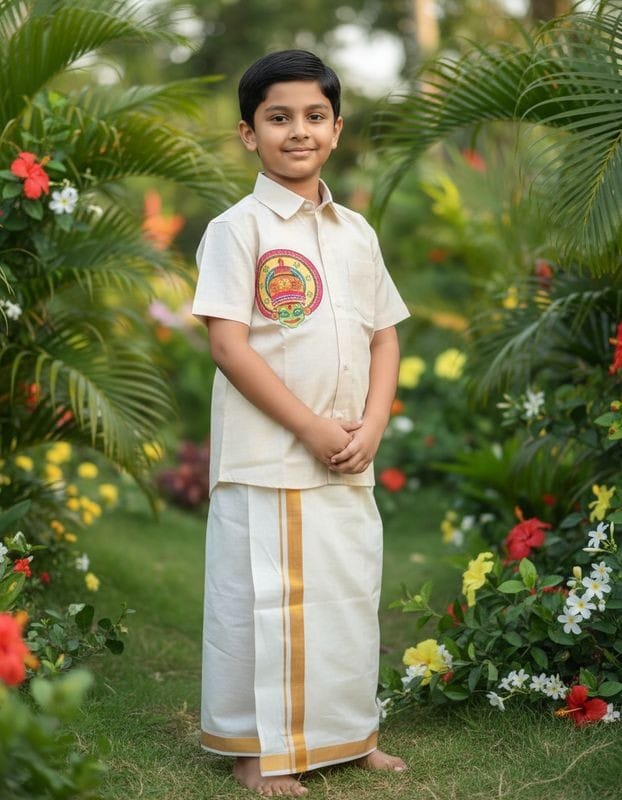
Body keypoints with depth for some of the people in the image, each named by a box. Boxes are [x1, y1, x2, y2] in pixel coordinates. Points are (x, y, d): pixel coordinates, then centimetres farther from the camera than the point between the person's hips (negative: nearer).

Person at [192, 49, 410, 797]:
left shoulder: (355, 231, 10)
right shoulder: (238, 228, -7)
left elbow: (385, 335, 11)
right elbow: (227, 344, -14)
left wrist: (371, 426, -4)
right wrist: (312, 428, -16)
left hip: (349, 458, 6)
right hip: (267, 457, -6)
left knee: (349, 595, 14)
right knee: (265, 600, 2)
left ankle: (349, 733, 30)